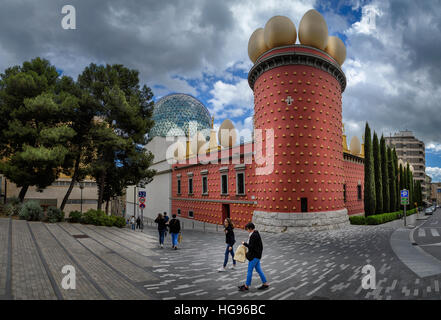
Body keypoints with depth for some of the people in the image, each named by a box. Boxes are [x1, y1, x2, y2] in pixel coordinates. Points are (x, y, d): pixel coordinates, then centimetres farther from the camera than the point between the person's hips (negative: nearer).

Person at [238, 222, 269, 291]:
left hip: (254, 256, -10)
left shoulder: (254, 235, -22)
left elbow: (251, 246, -23)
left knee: (250, 270, 0)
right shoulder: (255, 233, 9)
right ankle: (265, 284, 23)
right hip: (256, 255, 10)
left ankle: (246, 286, 11)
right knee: (258, 270, 16)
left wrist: (244, 243, -11)